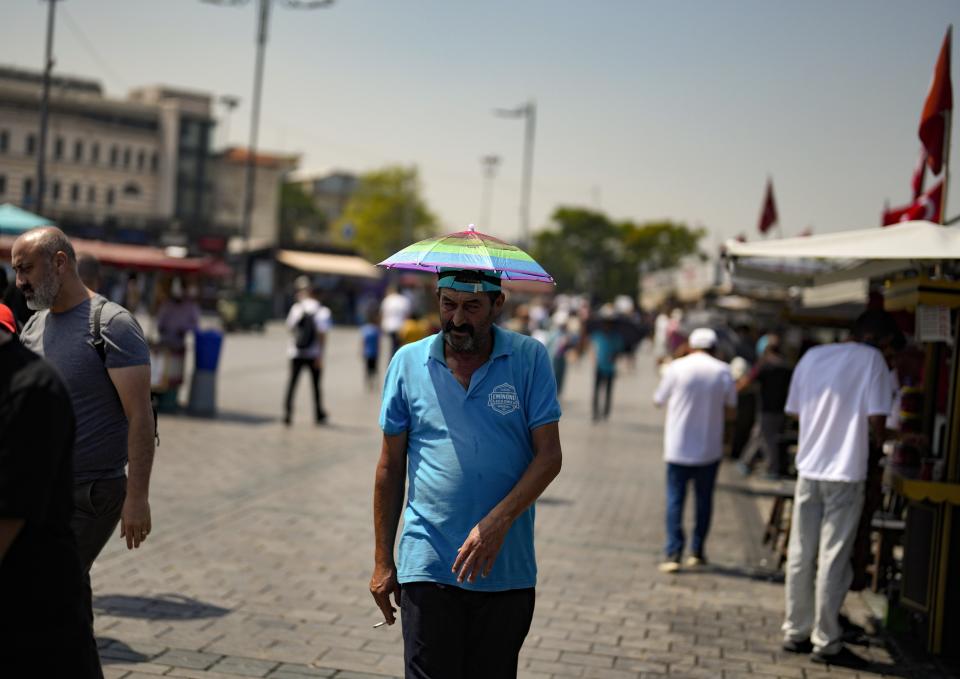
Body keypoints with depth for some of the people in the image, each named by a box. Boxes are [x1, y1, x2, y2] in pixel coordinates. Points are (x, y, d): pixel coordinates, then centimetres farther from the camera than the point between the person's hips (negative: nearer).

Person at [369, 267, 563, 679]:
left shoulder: (529, 359, -1)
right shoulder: (408, 362, 3)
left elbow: (549, 455, -4)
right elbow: (391, 465, 8)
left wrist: (498, 521, -19)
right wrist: (383, 560, 6)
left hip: (507, 570, 0)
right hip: (428, 567, 0)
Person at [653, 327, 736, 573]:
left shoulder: (676, 367, -5)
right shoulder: (723, 371, -2)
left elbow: (659, 400, 5)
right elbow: (730, 405, 5)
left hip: (678, 448, -1)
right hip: (709, 448, 1)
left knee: (675, 499, 2)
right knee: (704, 499, 13)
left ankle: (673, 554, -5)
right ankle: (697, 552, 17)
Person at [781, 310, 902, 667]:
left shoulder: (812, 356, 9)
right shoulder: (871, 360, -9)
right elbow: (876, 418, -13)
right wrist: (875, 447, 5)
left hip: (808, 467, 6)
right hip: (846, 472, -5)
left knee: (801, 556, 12)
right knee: (833, 560, 0)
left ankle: (796, 632, 19)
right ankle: (826, 642, 6)